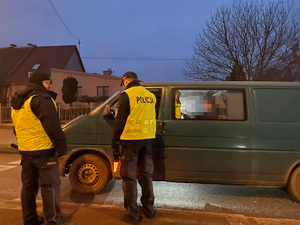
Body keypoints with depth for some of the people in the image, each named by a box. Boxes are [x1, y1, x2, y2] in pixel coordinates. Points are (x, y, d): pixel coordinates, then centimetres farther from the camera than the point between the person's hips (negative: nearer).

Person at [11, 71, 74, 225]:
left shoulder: (17, 102, 16)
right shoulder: (41, 98, -14)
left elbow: (16, 128, 21)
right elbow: (52, 126, -20)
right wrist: (61, 146, -14)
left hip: (25, 151, 9)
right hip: (43, 151, -9)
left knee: (29, 186, 16)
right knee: (50, 186, -1)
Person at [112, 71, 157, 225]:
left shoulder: (127, 95, -9)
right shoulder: (151, 96, 9)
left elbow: (119, 123, -10)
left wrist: (115, 146, -4)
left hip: (130, 140, -6)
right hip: (147, 140, 6)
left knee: (129, 177, 6)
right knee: (146, 175, 17)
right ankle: (148, 209, 30)